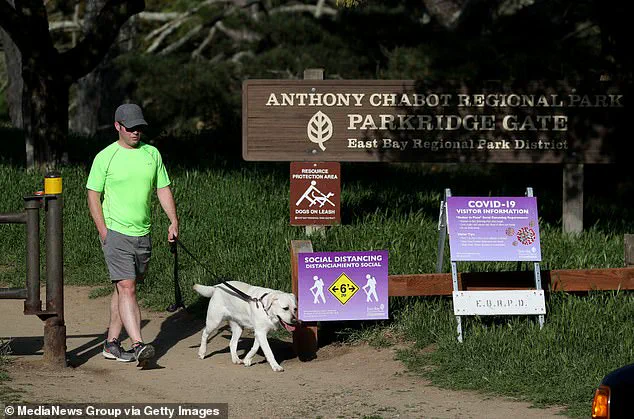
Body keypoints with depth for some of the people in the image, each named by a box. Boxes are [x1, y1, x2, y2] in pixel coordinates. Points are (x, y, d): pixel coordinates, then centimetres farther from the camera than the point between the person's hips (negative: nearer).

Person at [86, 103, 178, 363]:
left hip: (143, 234, 5)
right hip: (116, 234, -5)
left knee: (125, 289, 10)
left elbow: (163, 189, 15)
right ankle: (138, 345, -24)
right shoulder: (105, 157, -4)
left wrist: (173, 221, 3)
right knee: (126, 288, -14)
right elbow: (93, 195, -3)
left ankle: (111, 343, 19)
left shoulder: (151, 154, 10)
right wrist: (103, 231, -11)